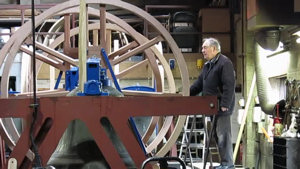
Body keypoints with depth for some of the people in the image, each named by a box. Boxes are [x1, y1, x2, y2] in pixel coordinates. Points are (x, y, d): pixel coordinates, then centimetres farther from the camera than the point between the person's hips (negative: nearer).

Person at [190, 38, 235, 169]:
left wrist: (225, 104, -22)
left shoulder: (224, 63, -13)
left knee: (223, 134, -6)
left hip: (221, 107, -10)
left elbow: (229, 85, -19)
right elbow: (199, 83, 22)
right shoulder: (208, 65, 18)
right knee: (217, 134, 13)